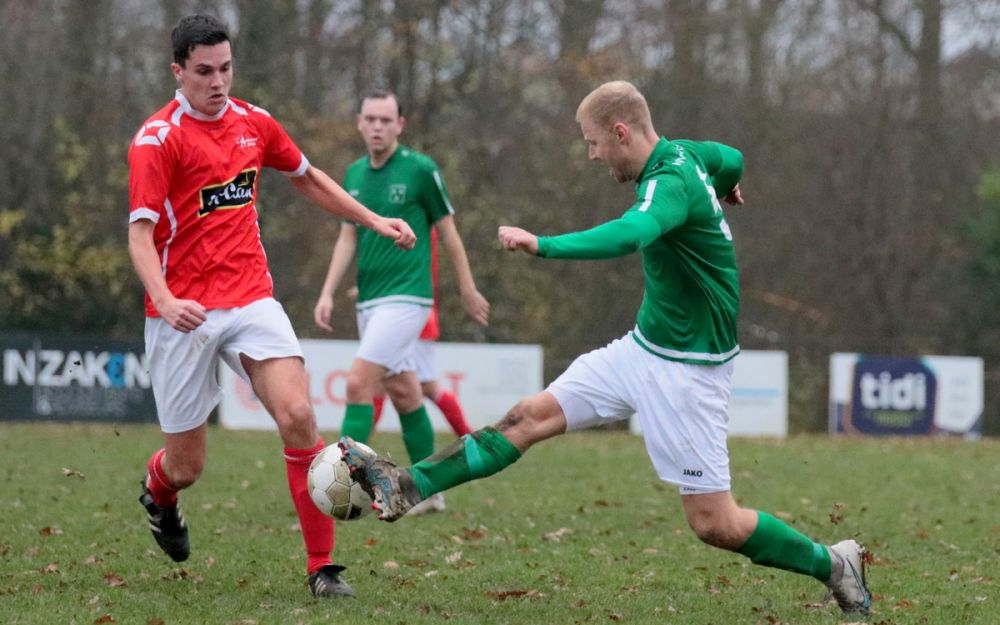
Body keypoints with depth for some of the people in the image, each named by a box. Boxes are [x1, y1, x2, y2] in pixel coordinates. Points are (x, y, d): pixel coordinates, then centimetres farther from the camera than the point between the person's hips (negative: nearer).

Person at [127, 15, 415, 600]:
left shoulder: (253, 122, 7)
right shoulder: (158, 138, -10)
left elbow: (307, 177, 27)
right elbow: (140, 234, -18)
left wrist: (373, 221, 23)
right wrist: (165, 302, -35)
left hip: (252, 299, 4)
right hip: (184, 313, -4)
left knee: (298, 416, -19)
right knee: (186, 466, 4)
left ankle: (323, 567, -12)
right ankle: (158, 494, 44)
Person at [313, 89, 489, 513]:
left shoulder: (420, 170, -8)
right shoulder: (354, 174, 10)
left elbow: (448, 232, -1)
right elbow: (348, 238, 14)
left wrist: (468, 290, 4)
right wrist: (328, 293, 5)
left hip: (406, 298, -7)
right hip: (369, 300, 7)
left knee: (359, 382, -17)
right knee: (403, 392, 12)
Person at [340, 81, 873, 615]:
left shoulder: (672, 181, -24)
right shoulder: (683, 154, 2)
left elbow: (629, 234, -44)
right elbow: (731, 160, 25)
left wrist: (543, 245, -53)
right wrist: (723, 187, 49)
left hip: (686, 367, -9)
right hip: (641, 348, 9)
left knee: (714, 524, -7)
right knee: (532, 416, 1)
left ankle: (832, 565, 11)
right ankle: (407, 489, -1)